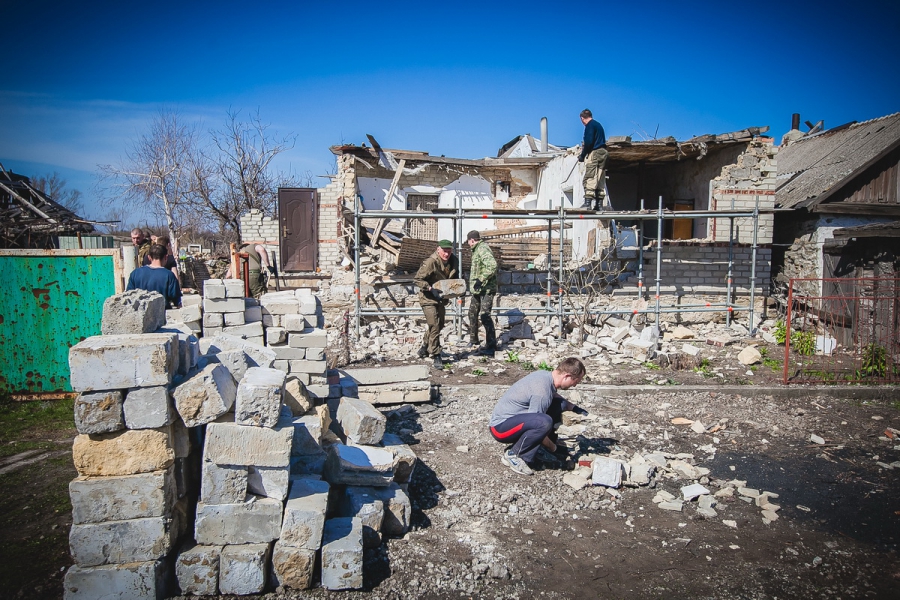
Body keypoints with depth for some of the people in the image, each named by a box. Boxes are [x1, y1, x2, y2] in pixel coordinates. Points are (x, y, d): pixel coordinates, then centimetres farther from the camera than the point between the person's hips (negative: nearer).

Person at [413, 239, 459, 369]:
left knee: (439, 325, 19)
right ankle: (436, 356, -5)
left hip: (441, 298, 8)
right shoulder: (430, 262, -23)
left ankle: (425, 348, 40)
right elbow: (417, 279, -20)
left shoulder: (454, 261, -2)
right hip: (428, 298, -8)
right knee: (434, 326, -13)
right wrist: (431, 289, -30)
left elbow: (455, 278, 16)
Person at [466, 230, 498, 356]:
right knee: (472, 313, 20)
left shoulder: (483, 249, -17)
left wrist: (481, 280, -30)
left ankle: (491, 346, -13)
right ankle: (473, 340, 36)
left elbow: (492, 265, -32)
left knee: (485, 315, -15)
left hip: (486, 289, -11)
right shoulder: (477, 250, 16)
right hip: (478, 289, 11)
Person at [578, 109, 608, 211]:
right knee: (600, 180, 8)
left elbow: (589, 142, -16)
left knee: (589, 178, -12)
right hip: (603, 153, 9)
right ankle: (599, 203, 8)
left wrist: (582, 155, -8)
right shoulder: (598, 125, 21)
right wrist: (585, 146, 19)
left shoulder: (590, 125, -6)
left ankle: (588, 202, -19)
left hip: (594, 153, -9)